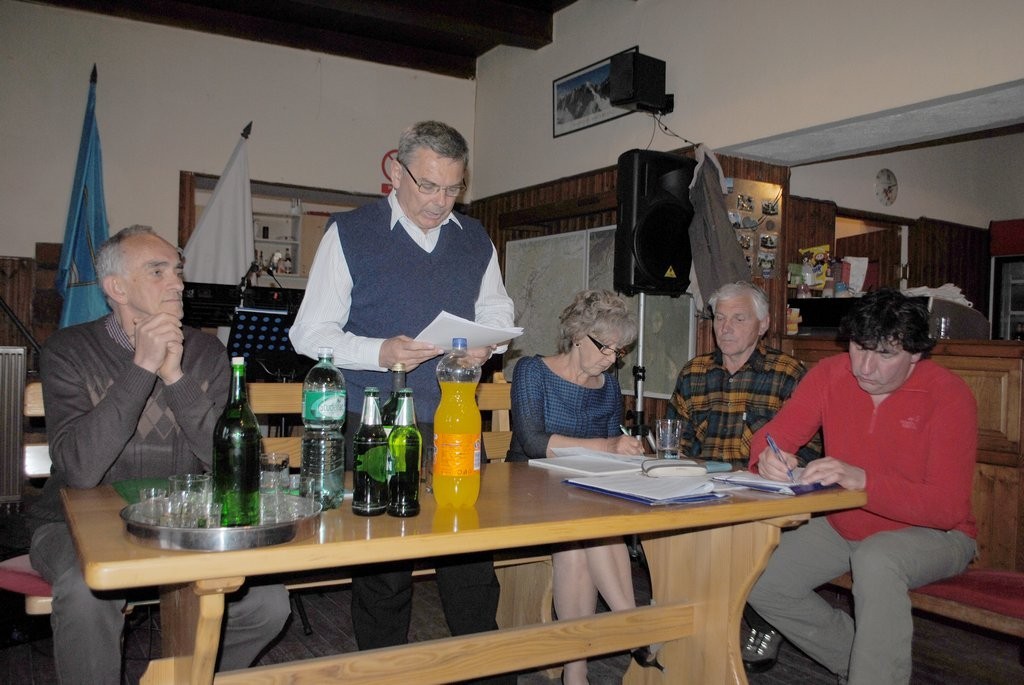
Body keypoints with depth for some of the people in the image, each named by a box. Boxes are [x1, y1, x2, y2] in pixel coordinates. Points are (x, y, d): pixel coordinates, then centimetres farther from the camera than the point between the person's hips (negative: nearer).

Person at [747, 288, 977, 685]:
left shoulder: (949, 396, -19)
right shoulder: (830, 374, -7)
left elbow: (947, 508, -25)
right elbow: (774, 435, -6)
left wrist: (862, 479, -40)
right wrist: (769, 457, -32)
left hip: (931, 533, -5)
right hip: (843, 526, 5)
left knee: (876, 561, -38)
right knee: (759, 583, -10)